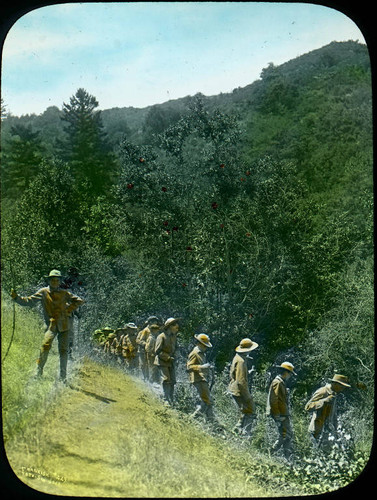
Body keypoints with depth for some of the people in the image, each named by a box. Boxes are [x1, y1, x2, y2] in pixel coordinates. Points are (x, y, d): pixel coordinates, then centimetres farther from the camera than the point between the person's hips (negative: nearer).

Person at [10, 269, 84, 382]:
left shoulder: (64, 293, 7)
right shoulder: (43, 292, 3)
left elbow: (79, 301, 14)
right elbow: (29, 301, 1)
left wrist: (69, 310, 3)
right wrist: (16, 297, -12)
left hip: (64, 325, 2)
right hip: (51, 324, -2)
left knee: (63, 350, 1)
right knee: (46, 344, -23)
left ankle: (63, 376, 11)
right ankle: (39, 370, -10)